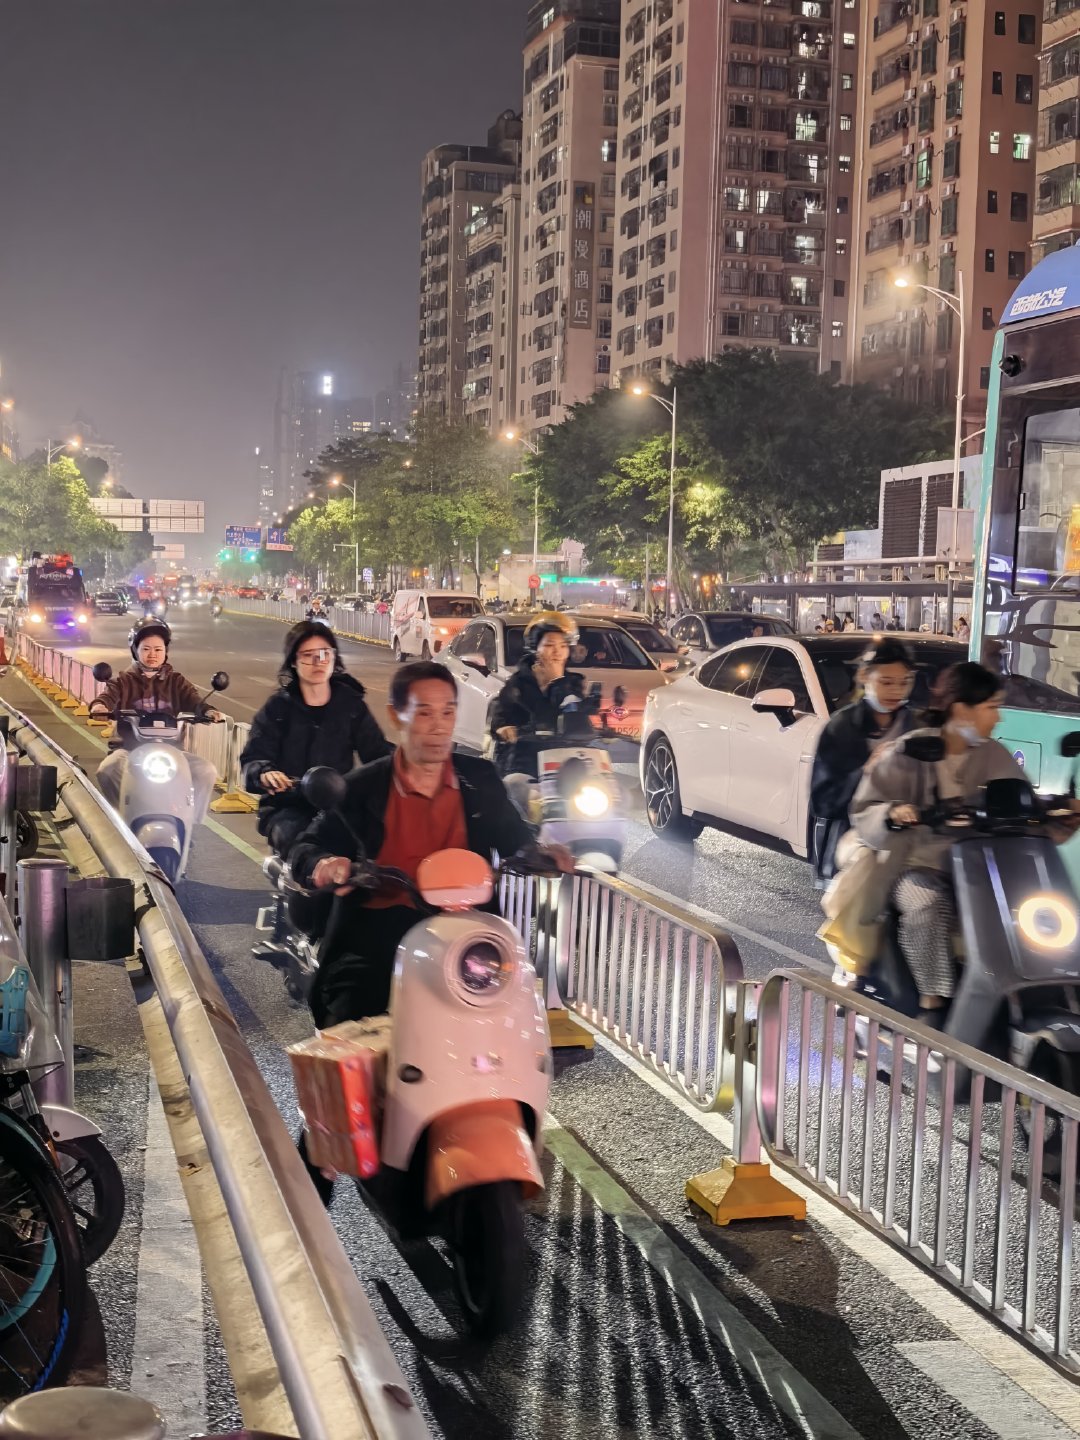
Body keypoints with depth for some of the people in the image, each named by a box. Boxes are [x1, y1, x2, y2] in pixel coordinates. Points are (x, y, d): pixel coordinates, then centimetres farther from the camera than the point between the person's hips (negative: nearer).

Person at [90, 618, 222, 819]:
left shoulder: (175, 681, 14)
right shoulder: (124, 680, 10)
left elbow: (193, 699, -3)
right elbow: (109, 695, -11)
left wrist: (208, 711, -28)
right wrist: (99, 705, -37)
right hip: (128, 748, -2)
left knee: (206, 770, -20)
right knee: (107, 770, -34)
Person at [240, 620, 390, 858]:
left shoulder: (351, 704, 10)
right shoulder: (278, 707, 5)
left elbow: (377, 753, 6)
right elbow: (252, 759, -4)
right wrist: (264, 774, -29)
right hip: (286, 806, -1)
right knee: (297, 838, -33)